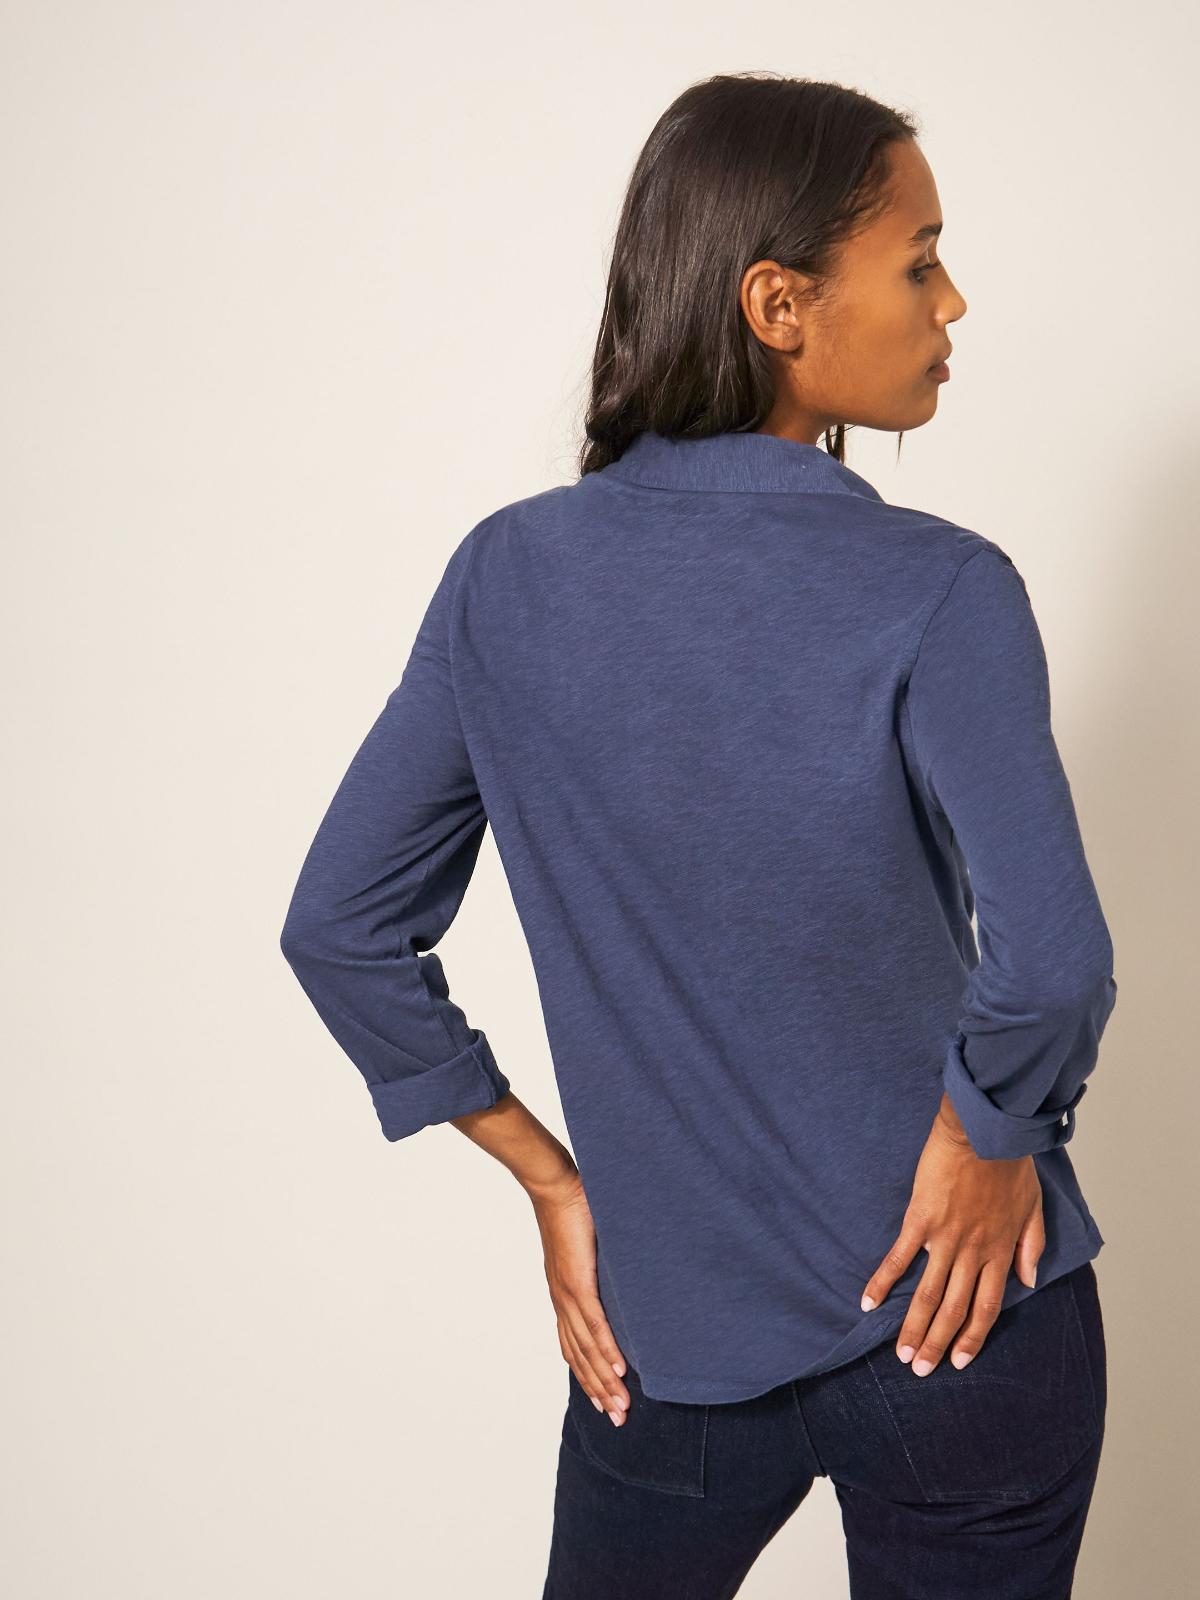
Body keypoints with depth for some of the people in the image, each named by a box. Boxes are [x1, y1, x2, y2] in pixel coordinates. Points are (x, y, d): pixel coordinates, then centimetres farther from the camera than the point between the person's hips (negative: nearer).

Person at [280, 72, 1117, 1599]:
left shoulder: (510, 573, -5)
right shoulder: (937, 591, -17)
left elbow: (342, 927, -1)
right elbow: (1049, 960, -30)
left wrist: (552, 1182, 4)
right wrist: (994, 1134, -10)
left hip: (667, 1340, 3)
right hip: (958, 1323, -2)